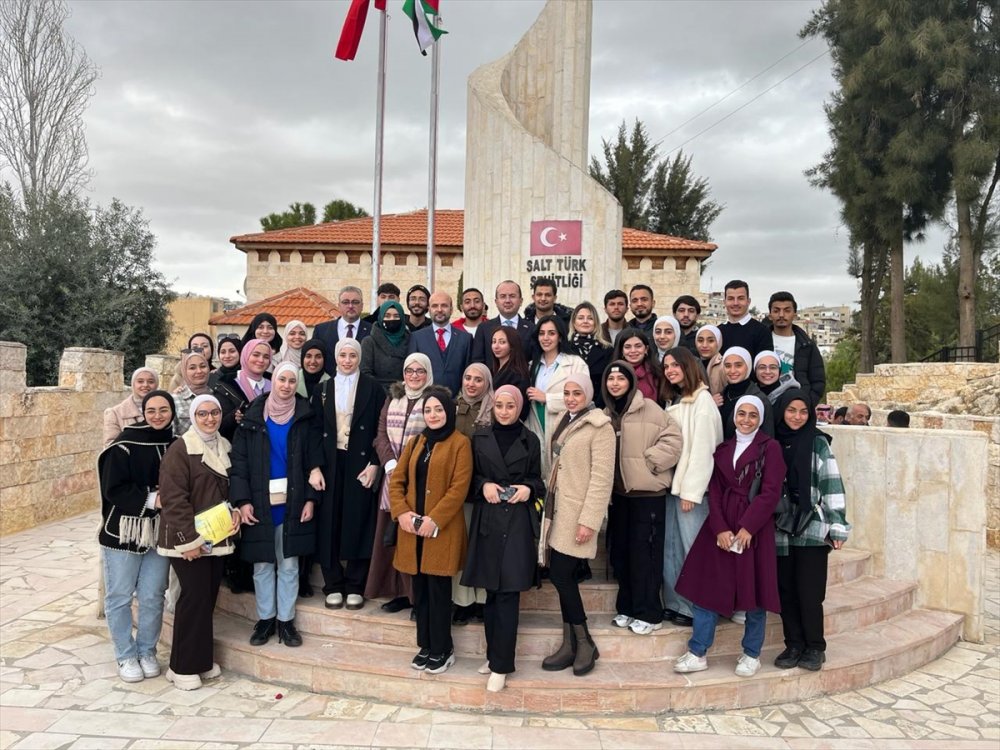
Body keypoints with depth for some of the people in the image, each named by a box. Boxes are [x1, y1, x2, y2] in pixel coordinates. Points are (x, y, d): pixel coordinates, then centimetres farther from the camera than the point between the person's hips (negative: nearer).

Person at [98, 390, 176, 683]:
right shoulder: (125, 444, -12)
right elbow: (113, 490, -14)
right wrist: (151, 500, -18)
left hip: (159, 532, 3)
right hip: (123, 532, -3)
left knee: (153, 596, 8)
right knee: (120, 597, 7)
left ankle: (147, 651, 27)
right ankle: (126, 656, 24)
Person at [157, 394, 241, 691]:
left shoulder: (224, 447, 9)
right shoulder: (180, 450, -12)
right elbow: (173, 498, -17)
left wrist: (234, 511, -1)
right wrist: (189, 540, -20)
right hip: (188, 539, -6)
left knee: (209, 596, 11)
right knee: (195, 597, -5)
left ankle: (201, 659, 25)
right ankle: (183, 667, 9)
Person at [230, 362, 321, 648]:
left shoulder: (304, 418, 3)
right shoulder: (252, 417, 1)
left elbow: (313, 460, 1)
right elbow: (239, 461, -1)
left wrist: (310, 498, -7)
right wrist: (242, 500, -10)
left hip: (292, 502, 0)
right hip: (260, 503, 0)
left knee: (289, 564, 6)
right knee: (262, 564, 8)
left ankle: (286, 620, 17)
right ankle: (265, 619, 22)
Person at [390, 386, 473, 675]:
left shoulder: (460, 443, -5)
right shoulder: (415, 442, 14)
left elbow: (459, 487, -13)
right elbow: (396, 480, 9)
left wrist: (434, 520, -18)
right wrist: (401, 512, -7)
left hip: (442, 529, -5)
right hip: (412, 528, 6)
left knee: (439, 589, 1)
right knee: (419, 589, 12)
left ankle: (442, 649, 15)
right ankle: (425, 646, 25)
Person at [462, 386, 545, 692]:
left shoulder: (530, 440, 5)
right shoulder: (480, 438, 8)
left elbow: (536, 479, 11)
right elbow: (471, 476, 10)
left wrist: (529, 488, -10)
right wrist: (483, 485, -9)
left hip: (517, 521, -2)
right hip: (487, 519, 2)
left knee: (507, 593, -4)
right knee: (491, 591, 9)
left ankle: (500, 664, 4)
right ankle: (494, 653, 23)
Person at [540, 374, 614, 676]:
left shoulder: (599, 426, -11)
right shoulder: (565, 422, 13)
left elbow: (602, 477, -16)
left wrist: (589, 520, -20)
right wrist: (548, 503, 10)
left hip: (578, 512, -8)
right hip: (559, 509, 8)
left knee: (560, 575, -7)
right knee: (564, 576, 9)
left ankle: (585, 643, 9)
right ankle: (570, 644, 18)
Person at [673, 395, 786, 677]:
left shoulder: (770, 448, 0)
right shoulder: (723, 449, 12)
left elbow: (770, 493, -9)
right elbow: (714, 492, 5)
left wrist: (747, 527, -16)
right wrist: (720, 528, -9)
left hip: (754, 528, -4)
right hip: (720, 528, 4)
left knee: (753, 589, 4)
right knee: (706, 587, 2)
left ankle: (751, 654, 21)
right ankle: (697, 653, 10)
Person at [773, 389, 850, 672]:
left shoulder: (818, 443, -2)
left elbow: (832, 484, -5)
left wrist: (837, 526, -9)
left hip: (812, 531, -3)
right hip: (780, 530, 3)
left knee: (809, 593, -2)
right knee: (786, 591, 8)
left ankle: (815, 648, 15)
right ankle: (794, 645, 21)